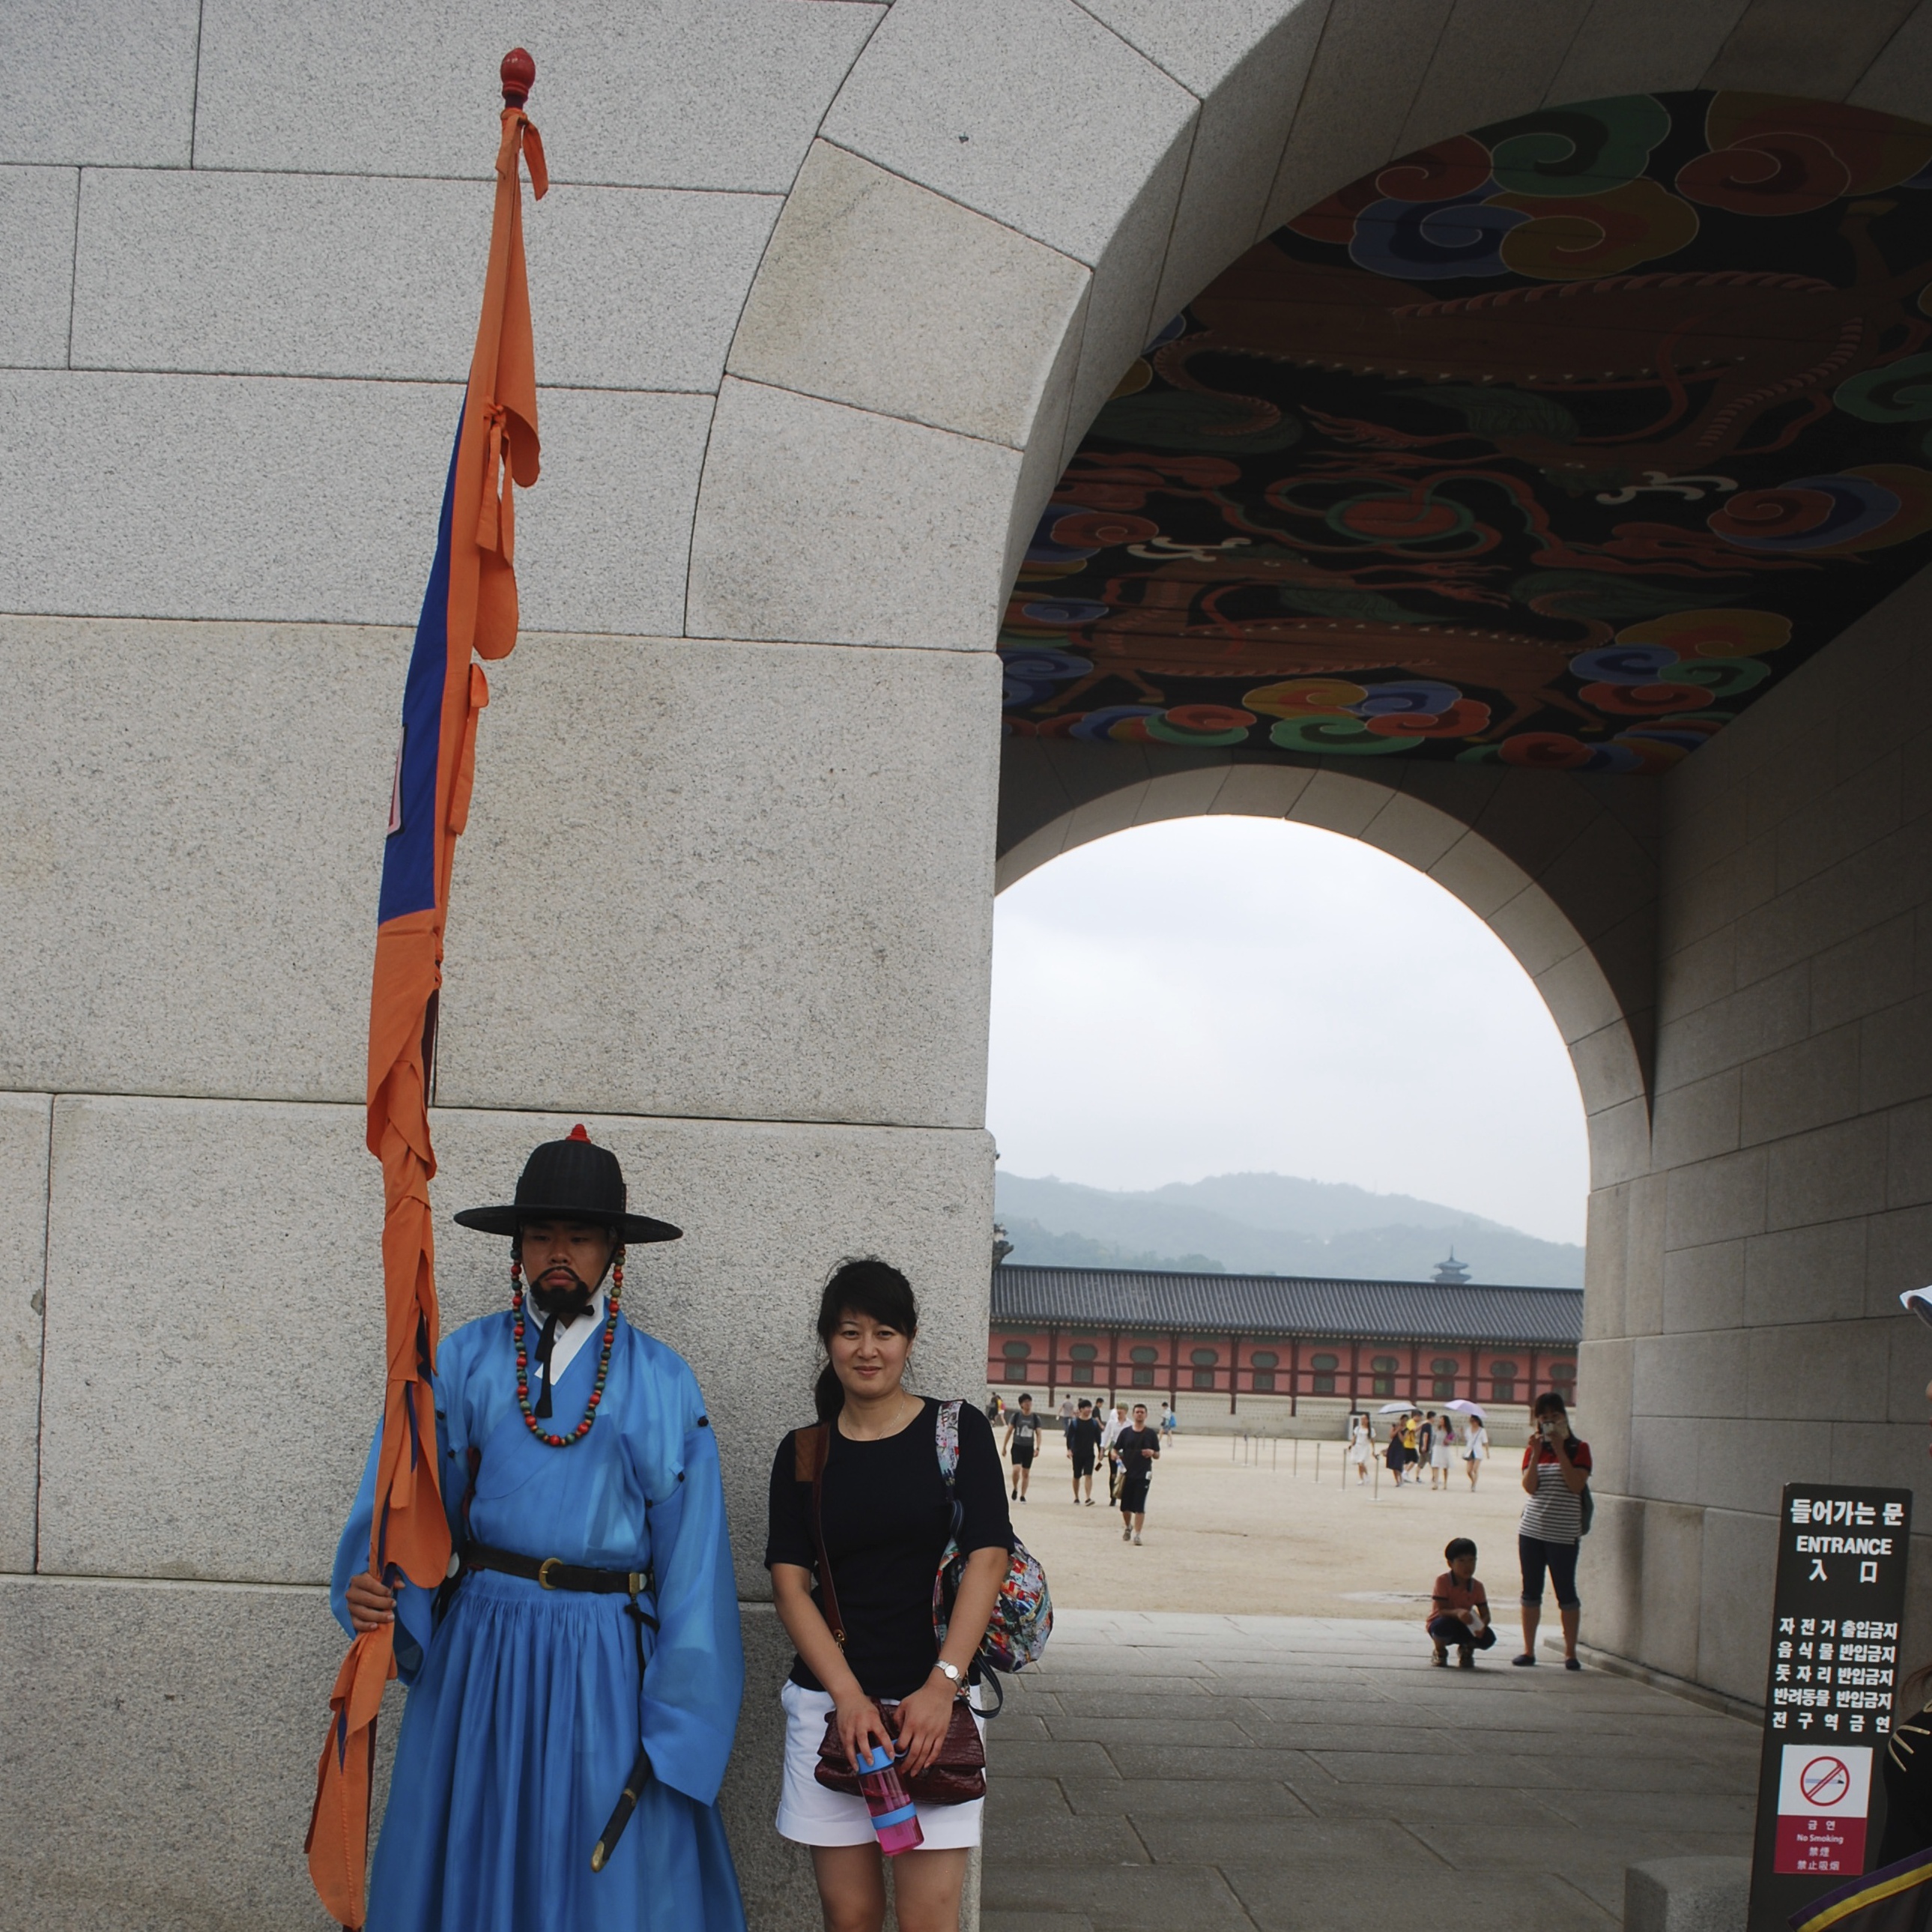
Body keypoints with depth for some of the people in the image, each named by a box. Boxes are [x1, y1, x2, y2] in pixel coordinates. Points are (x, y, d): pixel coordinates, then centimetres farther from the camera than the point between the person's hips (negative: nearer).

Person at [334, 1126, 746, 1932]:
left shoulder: (661, 1383, 3)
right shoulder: (462, 1361, 5)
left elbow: (690, 1548, 1)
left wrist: (674, 1716, -3)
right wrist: (372, 1584, -22)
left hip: (605, 1659, -1)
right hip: (478, 1646, 1)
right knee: (467, 1861, 8)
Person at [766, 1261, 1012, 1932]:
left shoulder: (958, 1430, 3)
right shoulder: (804, 1453, 9)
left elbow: (987, 1560, -4)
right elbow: (790, 1583, 2)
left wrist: (941, 1685, -15)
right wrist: (849, 1697, -11)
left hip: (936, 1699, -2)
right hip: (831, 1698, 2)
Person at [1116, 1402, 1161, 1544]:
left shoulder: (1151, 1434, 3)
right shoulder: (1126, 1432, 7)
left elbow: (1157, 1456, 8)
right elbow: (1115, 1450, 10)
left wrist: (1152, 1453, -15)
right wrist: (1116, 1456, -12)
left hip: (1144, 1475, -2)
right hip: (1127, 1473, 2)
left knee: (1140, 1506, -8)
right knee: (1125, 1506, 9)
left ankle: (1137, 1534, -4)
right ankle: (1127, 1527, 35)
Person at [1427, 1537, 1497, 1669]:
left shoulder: (1477, 1587, -5)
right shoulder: (1443, 1581, -18)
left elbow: (1485, 1615, -9)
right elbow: (1441, 1611, -25)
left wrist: (1481, 1625, -34)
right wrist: (1457, 1612, -47)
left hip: (1463, 1627, 3)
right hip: (1440, 1623, -3)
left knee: (1488, 1637, -24)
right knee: (1444, 1624, -40)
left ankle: (1466, 1649, 12)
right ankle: (1440, 1652, -4)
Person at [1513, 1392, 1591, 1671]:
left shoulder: (1578, 1448, -1)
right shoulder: (1534, 1448, 8)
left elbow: (1576, 1484, -15)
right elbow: (1529, 1487, -3)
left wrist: (1559, 1450, -17)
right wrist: (1536, 1454, -13)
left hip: (1563, 1533, -4)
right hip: (1532, 1530, 4)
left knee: (1566, 1592, 0)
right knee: (1531, 1592, 8)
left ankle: (1570, 1653, 7)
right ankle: (1529, 1650, 14)